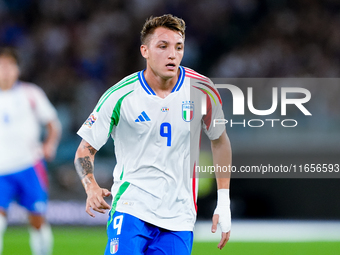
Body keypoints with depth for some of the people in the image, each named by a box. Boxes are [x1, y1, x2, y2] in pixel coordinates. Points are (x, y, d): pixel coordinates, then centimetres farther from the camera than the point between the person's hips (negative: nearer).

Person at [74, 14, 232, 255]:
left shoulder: (202, 90, -1)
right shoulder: (121, 95, -7)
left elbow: (220, 141, 15)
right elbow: (85, 149, 0)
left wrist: (224, 203, 11)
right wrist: (91, 187, -20)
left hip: (179, 215, 2)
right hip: (130, 208, -2)